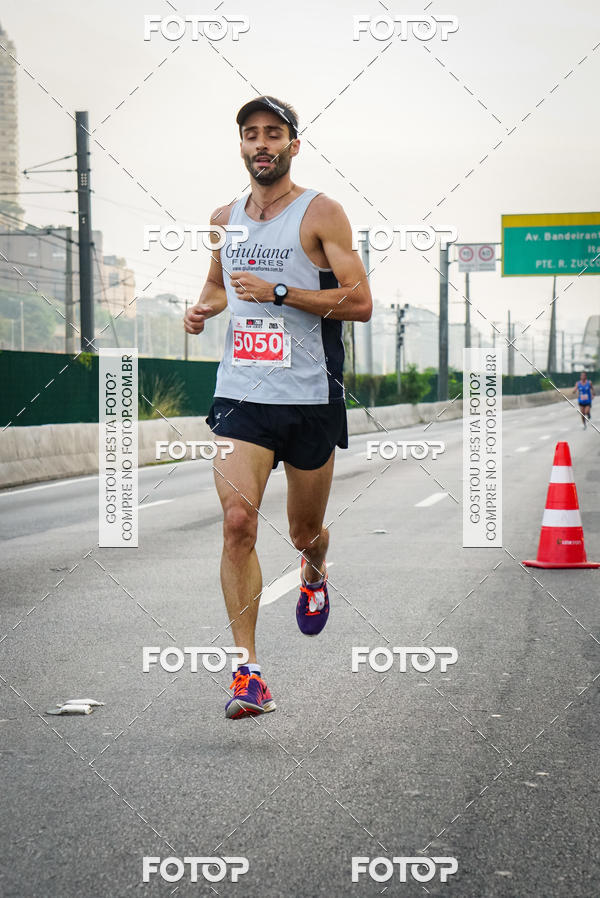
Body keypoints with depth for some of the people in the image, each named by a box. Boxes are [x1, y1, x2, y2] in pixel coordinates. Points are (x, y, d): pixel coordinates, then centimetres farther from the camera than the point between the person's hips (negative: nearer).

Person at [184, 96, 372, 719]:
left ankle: (314, 573, 52)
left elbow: (360, 301, -11)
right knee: (237, 521, -17)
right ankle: (248, 672, -14)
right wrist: (204, 308, 7)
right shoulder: (225, 219, 11)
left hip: (310, 398, -2)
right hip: (240, 394, 2)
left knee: (305, 531, 13)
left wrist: (278, 292, -18)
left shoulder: (321, 213, -4)